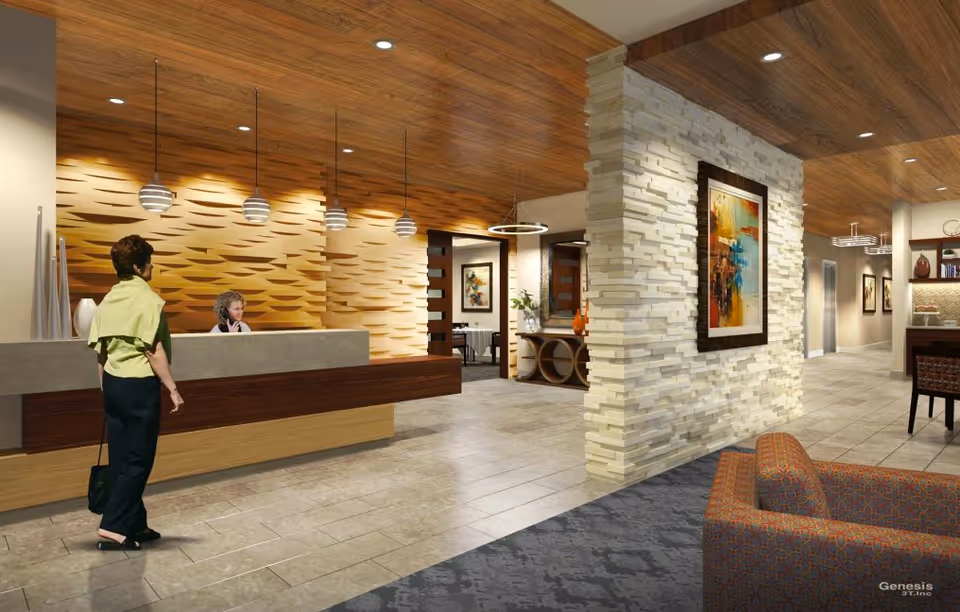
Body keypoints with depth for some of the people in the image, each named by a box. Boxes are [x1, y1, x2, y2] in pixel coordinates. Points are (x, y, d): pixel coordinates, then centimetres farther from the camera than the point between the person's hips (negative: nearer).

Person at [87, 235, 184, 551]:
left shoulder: (108, 300, 9)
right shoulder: (148, 299, -14)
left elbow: (100, 350, 12)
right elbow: (153, 351, -17)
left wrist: (106, 388, 20)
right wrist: (172, 388, -11)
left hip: (113, 384, 8)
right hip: (139, 385, -8)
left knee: (121, 458, 13)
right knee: (138, 460, 2)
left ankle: (134, 525, 23)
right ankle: (113, 528, 2)